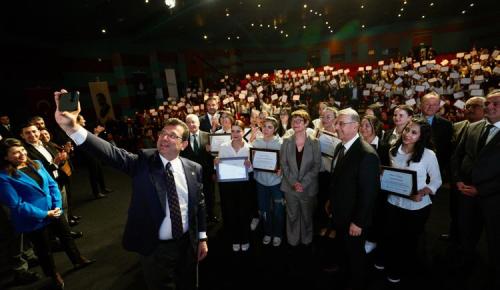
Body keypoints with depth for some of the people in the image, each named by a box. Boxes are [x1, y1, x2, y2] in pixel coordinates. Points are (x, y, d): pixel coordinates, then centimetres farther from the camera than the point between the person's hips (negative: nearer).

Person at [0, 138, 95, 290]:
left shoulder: (36, 164, -1)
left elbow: (52, 185, 1)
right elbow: (16, 205, -20)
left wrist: (57, 206, -11)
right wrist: (45, 214, -19)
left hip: (53, 212, 5)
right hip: (33, 220, -5)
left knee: (66, 236, 21)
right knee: (44, 249, 17)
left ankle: (78, 260, 43)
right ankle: (54, 275, 41)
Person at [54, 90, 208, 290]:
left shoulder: (194, 169, -6)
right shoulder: (143, 162, -13)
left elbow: (199, 204, 1)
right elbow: (111, 153, -28)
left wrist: (202, 238, 5)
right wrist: (71, 127, -42)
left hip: (187, 244, 2)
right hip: (155, 248, -2)